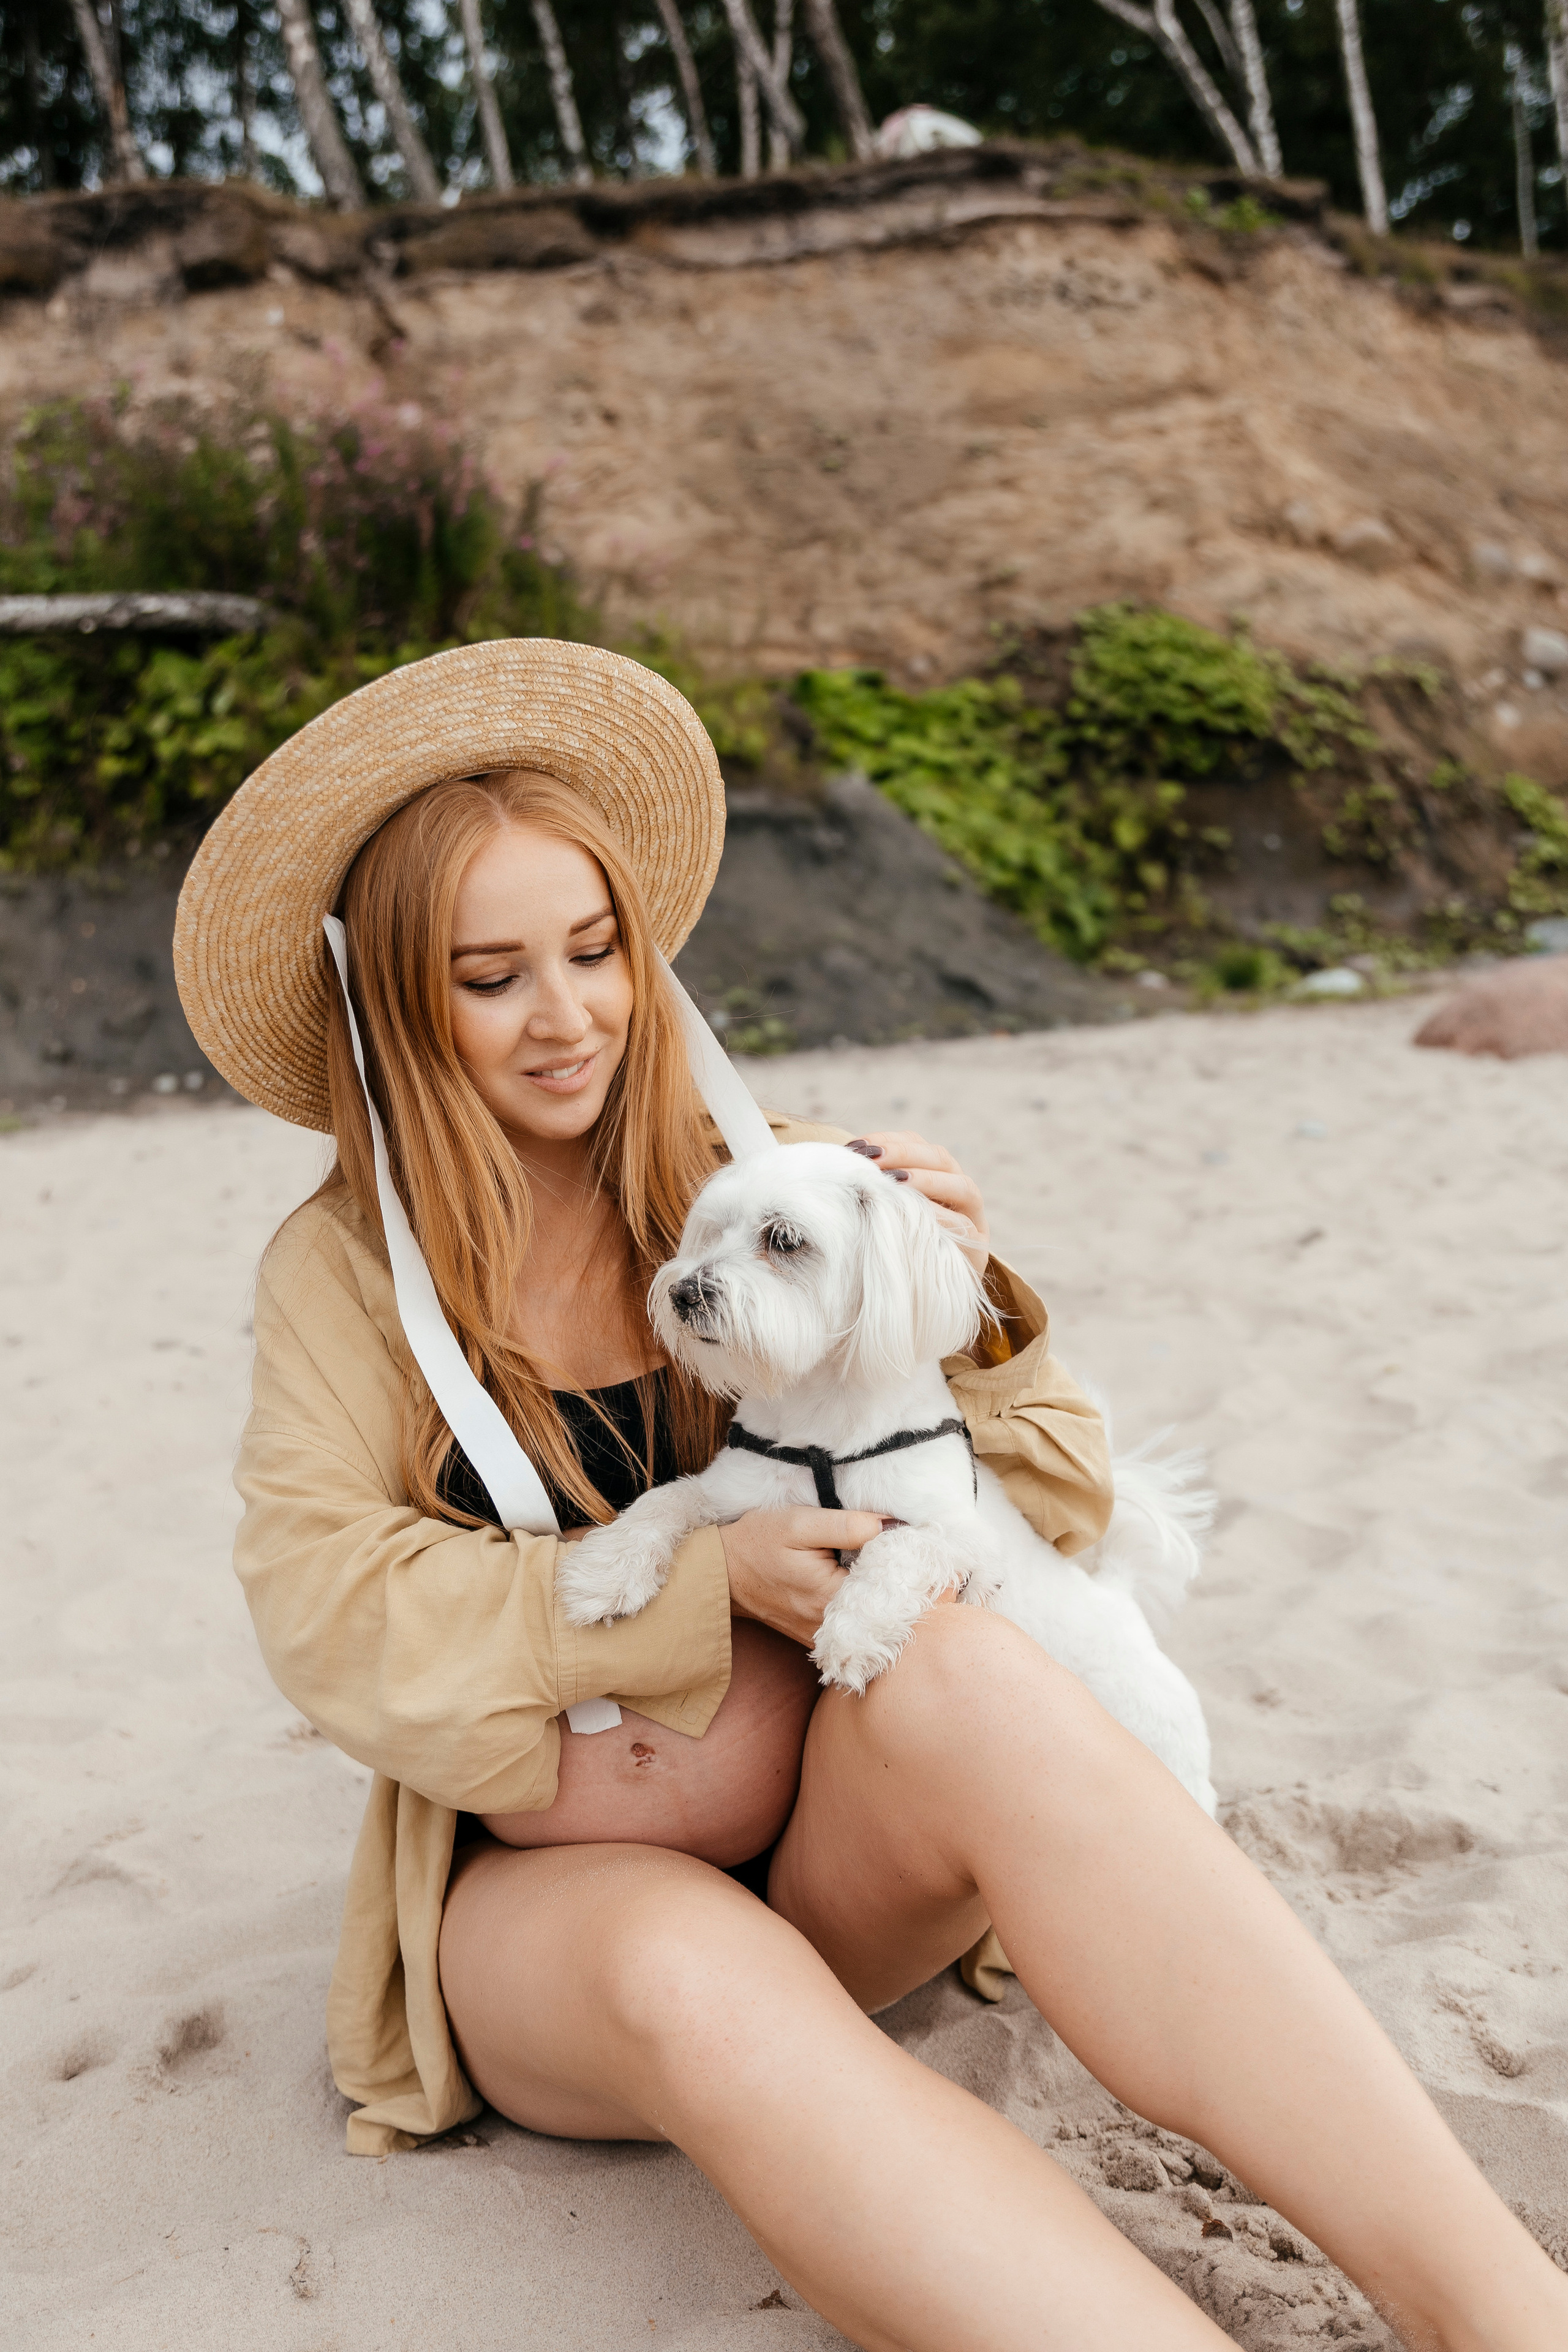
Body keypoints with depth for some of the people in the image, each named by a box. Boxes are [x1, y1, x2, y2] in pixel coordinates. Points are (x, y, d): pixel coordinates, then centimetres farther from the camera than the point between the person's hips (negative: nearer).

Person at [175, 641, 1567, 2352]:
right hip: (544, 1898, 0)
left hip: (832, 1857, 1)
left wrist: (961, 1320, -13)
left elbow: (1057, 1518, 6)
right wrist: (700, 1580, -17)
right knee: (691, 1974, -36)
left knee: (961, 1669, -33)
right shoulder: (342, 1275, 1)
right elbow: (328, 1614, -11)